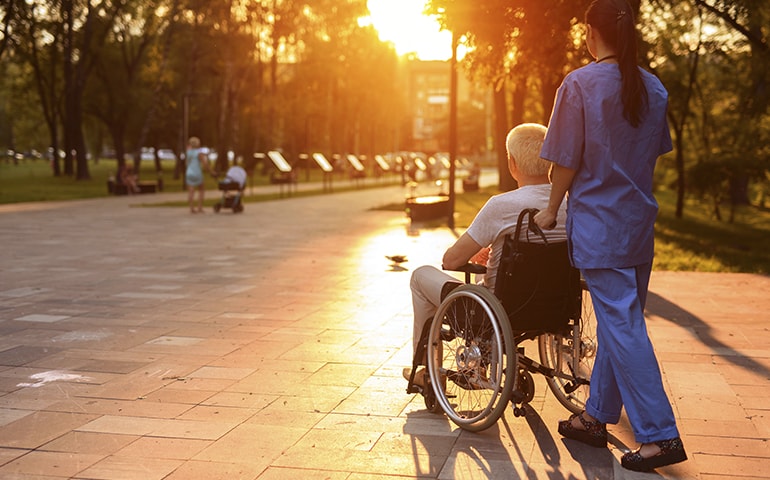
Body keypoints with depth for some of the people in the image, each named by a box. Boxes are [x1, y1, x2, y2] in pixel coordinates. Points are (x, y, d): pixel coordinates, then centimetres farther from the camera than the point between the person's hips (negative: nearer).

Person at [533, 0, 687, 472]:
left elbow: (566, 160, -10)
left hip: (598, 221, -7)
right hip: (640, 220, 7)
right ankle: (597, 416, 25)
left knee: (621, 325, -4)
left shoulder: (579, 85, -12)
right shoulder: (654, 88, 6)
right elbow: (655, 153, 15)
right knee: (622, 320, 13)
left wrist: (552, 210, 2)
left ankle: (660, 434, -4)